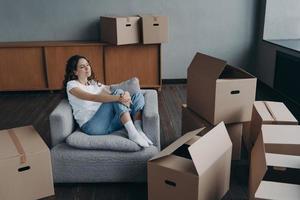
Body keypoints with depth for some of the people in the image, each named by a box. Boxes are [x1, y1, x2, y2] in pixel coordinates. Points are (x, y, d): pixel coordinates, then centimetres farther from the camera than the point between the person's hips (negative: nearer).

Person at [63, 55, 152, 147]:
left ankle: (138, 130, -27)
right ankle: (132, 133, -35)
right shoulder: (72, 85, 3)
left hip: (109, 122, 7)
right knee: (118, 92, -25)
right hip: (91, 126, -7)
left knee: (138, 95, -5)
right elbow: (93, 98, -16)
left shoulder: (95, 83, 26)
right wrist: (118, 97, -29)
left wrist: (126, 95, -14)